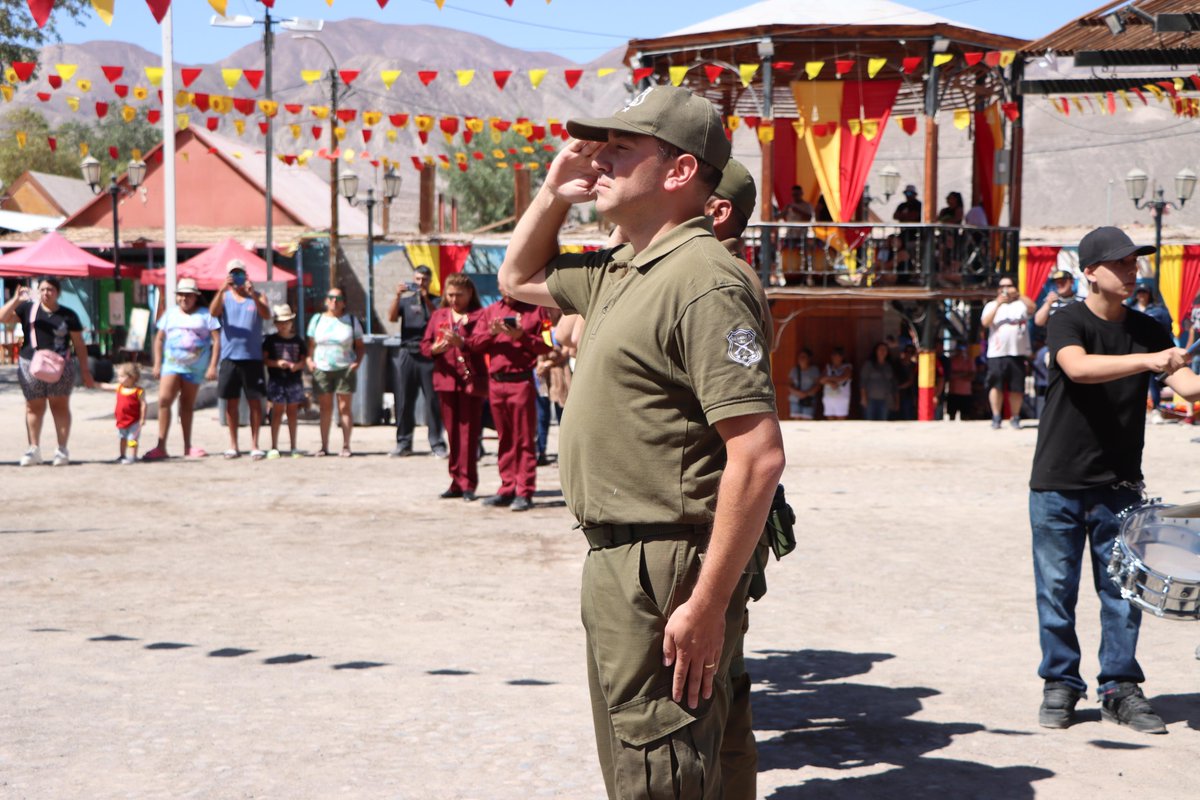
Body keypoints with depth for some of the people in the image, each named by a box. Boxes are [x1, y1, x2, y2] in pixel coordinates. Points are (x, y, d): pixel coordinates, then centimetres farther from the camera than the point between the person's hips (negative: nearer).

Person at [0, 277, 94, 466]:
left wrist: (85, 371, 3)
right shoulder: (27, 308, 9)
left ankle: (62, 450, 4)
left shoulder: (68, 315, 5)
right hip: (30, 364, 2)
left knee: (60, 405, 0)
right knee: (34, 407, 5)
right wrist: (16, 299, -12)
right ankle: (34, 449, 11)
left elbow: (79, 344, 7)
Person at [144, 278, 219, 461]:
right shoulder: (171, 313, 9)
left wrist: (212, 367, -12)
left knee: (187, 405, 9)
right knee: (164, 400, -15)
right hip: (172, 364, 1)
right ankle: (161, 447, -14)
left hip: (195, 367, -1)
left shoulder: (205, 315, 0)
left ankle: (187, 447, 19)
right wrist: (157, 364, 6)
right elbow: (159, 339, 13)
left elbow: (217, 340, -5)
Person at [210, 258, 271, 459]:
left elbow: (267, 315, -12)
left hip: (252, 357, -1)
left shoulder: (258, 297, 6)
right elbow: (213, 312, -10)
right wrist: (222, 289, -25)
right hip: (229, 357, 1)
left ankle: (255, 445, 5)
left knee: (254, 400, 0)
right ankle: (233, 445, 11)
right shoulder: (224, 297, 9)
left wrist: (253, 295, -27)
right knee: (231, 401, 4)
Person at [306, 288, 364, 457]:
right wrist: (309, 360, -4)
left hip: (345, 369, -1)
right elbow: (311, 344, 12)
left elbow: (360, 346, 8)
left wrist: (357, 362, -8)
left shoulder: (351, 321, 6)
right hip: (322, 369, 1)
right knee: (325, 408, 4)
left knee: (344, 408, -2)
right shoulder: (317, 320, 10)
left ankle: (346, 446, 1)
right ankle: (324, 446, 8)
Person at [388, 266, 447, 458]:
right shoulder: (405, 300, 14)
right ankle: (403, 443, 7)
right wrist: (397, 296, -15)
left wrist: (426, 300, -19)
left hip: (428, 355, -2)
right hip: (407, 354, 2)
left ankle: (437, 444, -2)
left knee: (433, 400, -5)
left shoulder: (435, 301, 10)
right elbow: (392, 317, -1)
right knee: (404, 400, 1)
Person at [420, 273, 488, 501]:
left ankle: (468, 484, -2)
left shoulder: (478, 315, 1)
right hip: (446, 379, 5)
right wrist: (434, 349, -9)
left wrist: (461, 342, -25)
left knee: (469, 433, -5)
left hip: (471, 379, -4)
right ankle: (457, 482, 13)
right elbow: (425, 344, 13)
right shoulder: (438, 315, 16)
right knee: (452, 433, 7)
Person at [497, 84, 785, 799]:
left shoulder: (702, 280, -19)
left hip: (667, 575, -10)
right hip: (617, 558, 10)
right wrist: (554, 193, 14)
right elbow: (522, 277, 33)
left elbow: (759, 457, -25)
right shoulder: (619, 272, 12)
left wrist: (707, 608, -26)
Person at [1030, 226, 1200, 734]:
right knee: (1057, 588, 3)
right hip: (1058, 485, -3)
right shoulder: (1067, 323, -7)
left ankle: (1120, 688, 15)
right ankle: (1060, 684, 16)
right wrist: (1146, 361, -38)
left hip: (1119, 484, 3)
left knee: (1122, 590, 5)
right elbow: (1078, 367, -28)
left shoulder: (1146, 330, 6)